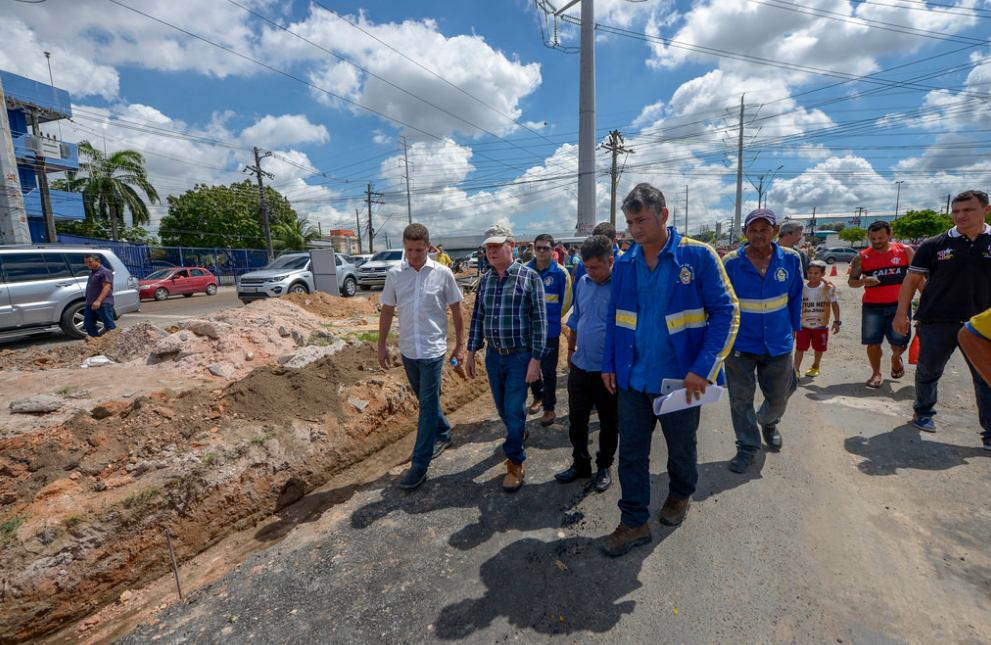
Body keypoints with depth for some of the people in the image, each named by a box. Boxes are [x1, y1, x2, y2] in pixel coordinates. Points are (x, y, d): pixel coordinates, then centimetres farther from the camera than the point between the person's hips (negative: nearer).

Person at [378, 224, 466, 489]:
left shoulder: (442, 273, -6)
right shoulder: (394, 274, 0)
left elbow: (456, 310, 2)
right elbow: (387, 311, 8)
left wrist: (460, 344, 2)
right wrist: (382, 345, 8)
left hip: (433, 349, -3)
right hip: (407, 349, 4)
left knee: (428, 404, -1)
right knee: (426, 399, 18)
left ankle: (420, 464, 9)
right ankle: (443, 434, 42)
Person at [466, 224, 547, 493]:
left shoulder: (529, 277, -9)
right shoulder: (485, 280, 6)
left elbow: (539, 320, -10)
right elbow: (477, 317, 12)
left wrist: (535, 359, -14)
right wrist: (471, 352, 9)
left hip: (520, 357, -5)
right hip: (493, 356, 5)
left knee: (514, 411, -1)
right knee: (502, 408, 17)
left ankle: (515, 463, 19)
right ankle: (519, 432, 47)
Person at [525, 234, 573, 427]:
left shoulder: (560, 273, -8)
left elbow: (566, 300, 1)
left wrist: (552, 317, 8)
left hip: (550, 330, -3)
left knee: (548, 371, 5)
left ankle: (549, 408, 19)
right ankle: (538, 396, 40)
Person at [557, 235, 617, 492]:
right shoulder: (583, 282, 5)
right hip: (580, 365, 5)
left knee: (609, 423, 13)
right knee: (576, 418, 15)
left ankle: (604, 466, 33)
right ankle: (580, 464, 33)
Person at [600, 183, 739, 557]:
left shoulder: (698, 256, -10)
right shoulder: (624, 264, 2)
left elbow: (726, 313, -10)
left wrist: (703, 368, -18)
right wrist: (609, 363, 4)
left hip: (679, 380, -3)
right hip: (632, 379, 3)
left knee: (681, 449, 19)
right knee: (631, 453, 9)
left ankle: (681, 495, 49)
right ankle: (634, 523, 27)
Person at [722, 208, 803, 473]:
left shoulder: (791, 260, -2)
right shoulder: (730, 263, -10)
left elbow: (795, 297, 11)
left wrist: (794, 329, 12)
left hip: (778, 342, 3)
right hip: (740, 342, -2)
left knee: (779, 397, 16)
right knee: (741, 399, 4)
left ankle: (768, 422, 50)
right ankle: (748, 447, 23)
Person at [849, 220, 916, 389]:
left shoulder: (905, 251, 5)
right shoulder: (862, 257, 2)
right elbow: (851, 281, 3)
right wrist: (863, 282, -19)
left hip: (899, 305, 0)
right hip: (872, 306, 0)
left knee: (899, 342, -1)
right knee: (873, 342, 1)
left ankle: (896, 358, 34)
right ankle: (876, 374, 19)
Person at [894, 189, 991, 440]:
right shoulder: (934, 245, -1)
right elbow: (912, 280, 1)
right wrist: (901, 314, -4)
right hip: (936, 322, -1)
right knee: (928, 372, 11)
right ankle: (923, 413, 29)